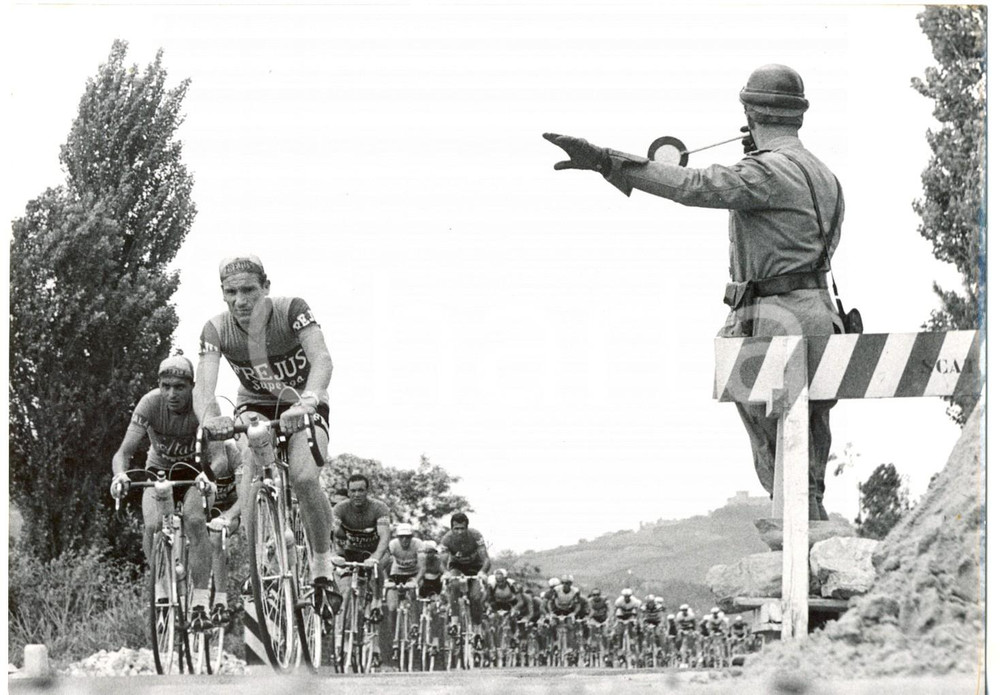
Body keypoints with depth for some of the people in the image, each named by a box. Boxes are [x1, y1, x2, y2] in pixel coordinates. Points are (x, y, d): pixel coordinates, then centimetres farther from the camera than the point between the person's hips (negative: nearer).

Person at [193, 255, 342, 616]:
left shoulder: (291, 310, -27)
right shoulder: (216, 329, -20)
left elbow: (322, 360, -41)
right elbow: (203, 386, -32)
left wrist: (307, 401, -61)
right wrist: (209, 417, -56)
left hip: (303, 406, -2)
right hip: (255, 405, 2)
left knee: (305, 479, -28)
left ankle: (323, 567, -6)